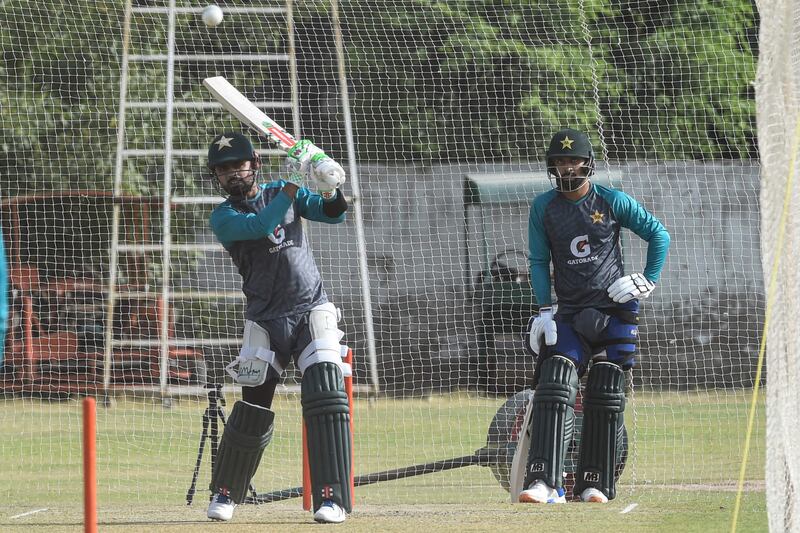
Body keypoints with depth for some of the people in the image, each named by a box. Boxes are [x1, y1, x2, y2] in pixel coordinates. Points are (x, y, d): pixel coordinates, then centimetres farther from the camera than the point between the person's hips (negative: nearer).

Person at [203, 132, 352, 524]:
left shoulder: (283, 193, 7)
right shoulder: (223, 217, -2)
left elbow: (333, 214, -4)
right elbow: (258, 225, -21)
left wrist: (330, 191, -26)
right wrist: (294, 184, -25)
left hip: (312, 311, 1)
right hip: (266, 321, -1)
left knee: (326, 398, -16)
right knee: (251, 412, 1)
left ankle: (332, 498, -16)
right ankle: (225, 493, 22)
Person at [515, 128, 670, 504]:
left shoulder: (613, 202, -2)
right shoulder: (543, 207, 4)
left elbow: (659, 234, 7)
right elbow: (538, 262, 7)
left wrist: (647, 281, 0)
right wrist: (545, 310, -3)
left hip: (614, 311, -1)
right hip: (569, 313, 1)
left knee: (605, 399, -1)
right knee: (553, 391, -15)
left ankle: (594, 483, 8)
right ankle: (544, 481, -23)